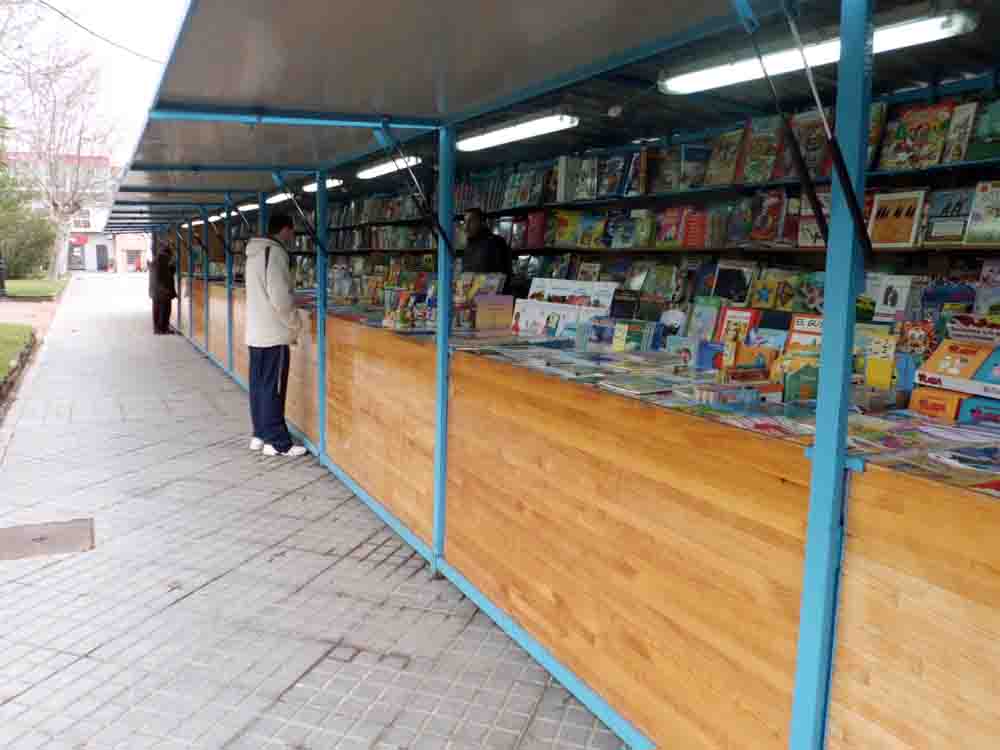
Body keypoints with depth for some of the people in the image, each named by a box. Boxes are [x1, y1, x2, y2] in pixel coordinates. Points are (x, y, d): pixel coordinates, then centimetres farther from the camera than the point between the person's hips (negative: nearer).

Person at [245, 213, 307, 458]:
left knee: (259, 386, 14)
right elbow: (279, 296, -20)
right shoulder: (274, 252, -15)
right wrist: (295, 325, -9)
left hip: (256, 332, 9)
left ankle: (260, 435, 22)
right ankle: (277, 442, 3)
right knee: (272, 389, -4)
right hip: (273, 334, -9)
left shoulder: (255, 253, 15)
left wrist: (295, 301, 15)